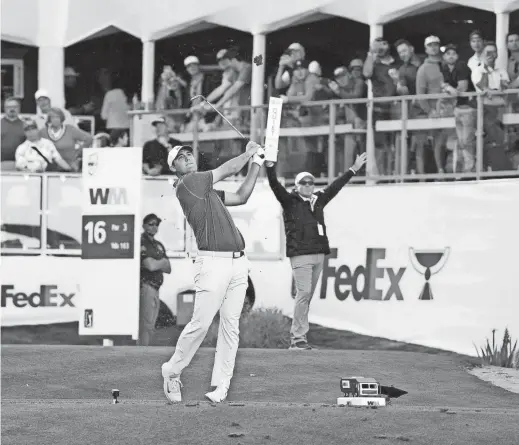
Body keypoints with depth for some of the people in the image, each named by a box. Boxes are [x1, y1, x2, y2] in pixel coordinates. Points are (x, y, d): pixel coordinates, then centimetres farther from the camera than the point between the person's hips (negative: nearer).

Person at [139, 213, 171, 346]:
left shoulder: (159, 246, 20)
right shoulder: (141, 243, -8)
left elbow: (168, 269, 14)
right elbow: (150, 265, -17)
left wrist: (156, 263, -4)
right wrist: (162, 262, 1)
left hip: (155, 289, 9)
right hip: (145, 286, -9)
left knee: (150, 327, 9)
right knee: (146, 326, -14)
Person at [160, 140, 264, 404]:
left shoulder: (207, 190, 23)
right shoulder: (186, 184, -4)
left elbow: (241, 197, 26)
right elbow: (229, 170, -1)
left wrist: (257, 163, 23)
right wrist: (249, 152, 15)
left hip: (238, 262, 8)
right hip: (213, 261, -8)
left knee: (231, 325, 3)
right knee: (201, 323, -9)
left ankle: (221, 384, 5)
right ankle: (172, 372, 9)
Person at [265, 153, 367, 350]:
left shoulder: (318, 200, 17)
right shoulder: (290, 201, 1)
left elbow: (336, 186, 27)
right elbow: (275, 185, -11)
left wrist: (354, 169, 34)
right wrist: (270, 166, -25)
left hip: (318, 254, 6)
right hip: (300, 254, -6)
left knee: (308, 296, 6)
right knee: (304, 293, -13)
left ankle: (297, 335, 10)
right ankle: (298, 338, -11)